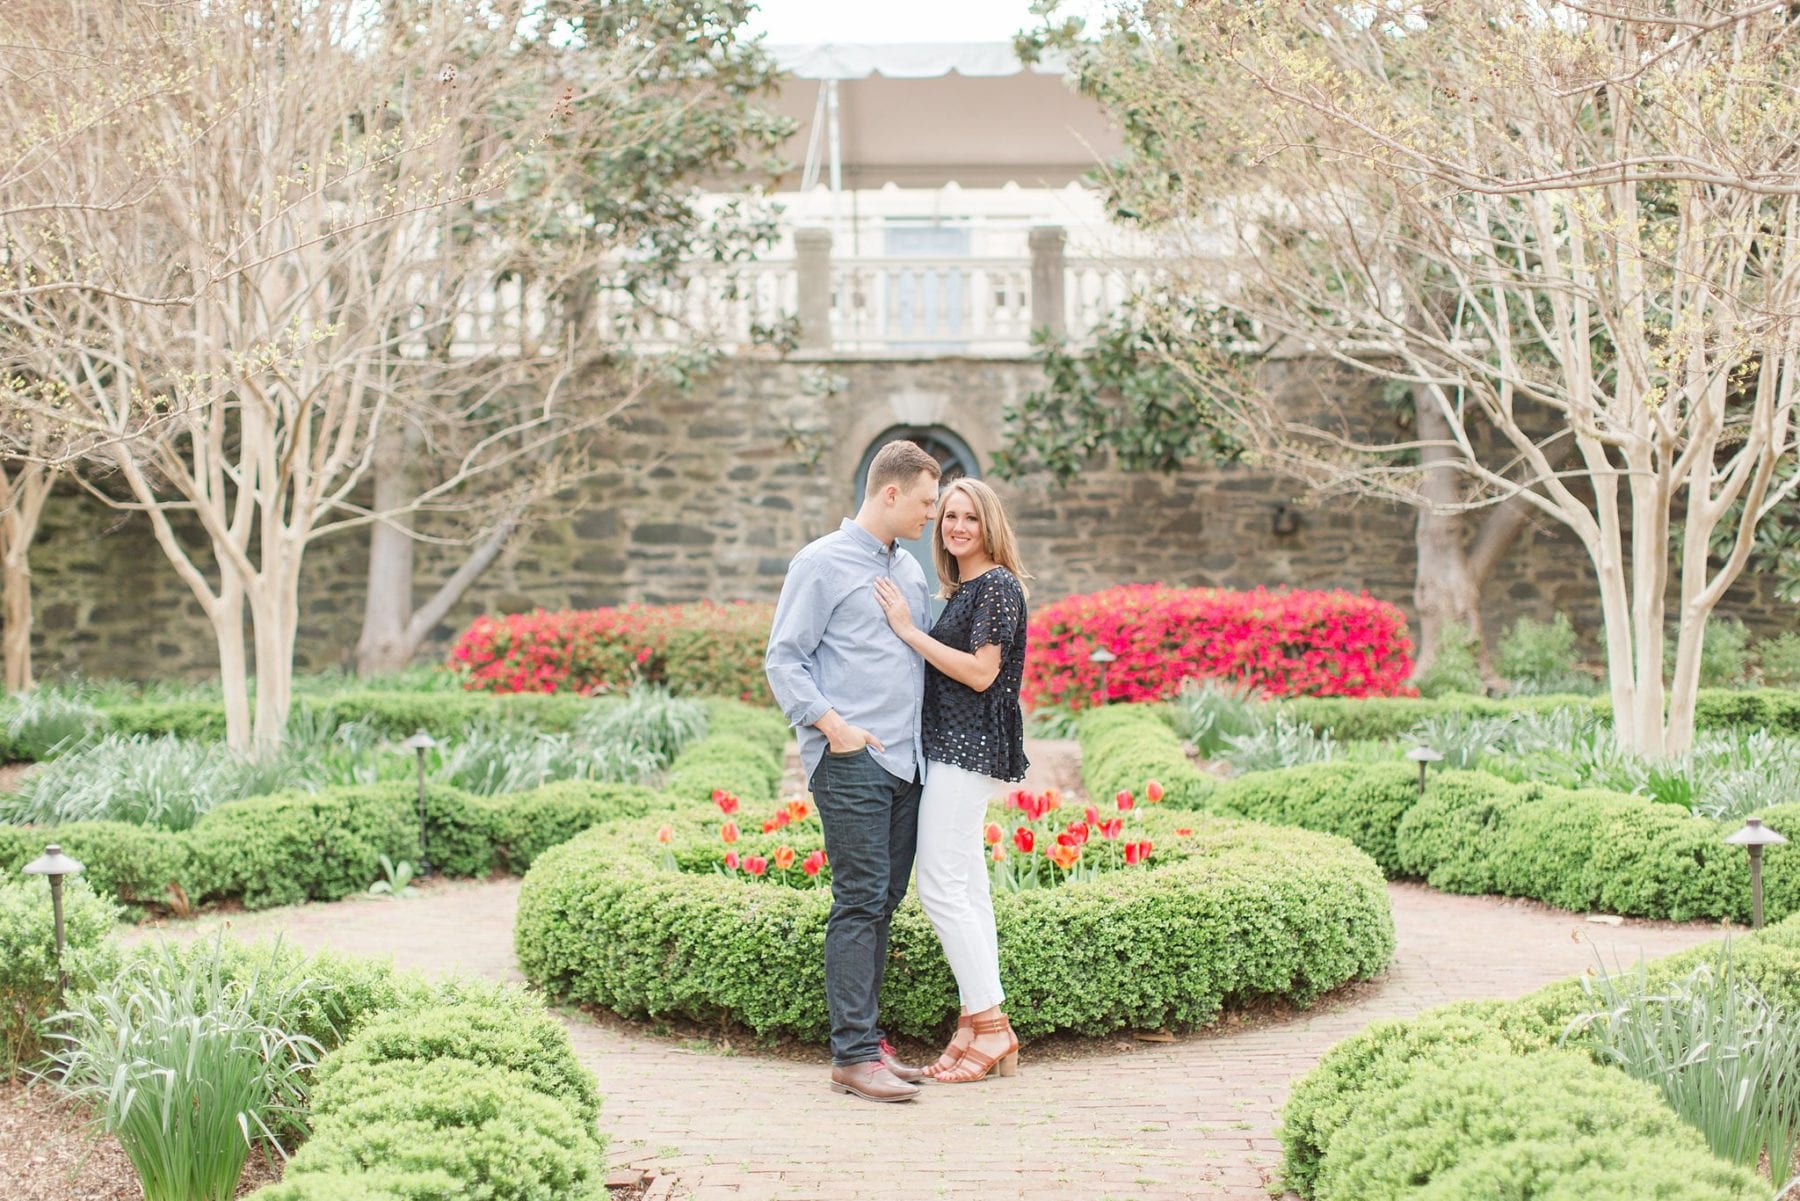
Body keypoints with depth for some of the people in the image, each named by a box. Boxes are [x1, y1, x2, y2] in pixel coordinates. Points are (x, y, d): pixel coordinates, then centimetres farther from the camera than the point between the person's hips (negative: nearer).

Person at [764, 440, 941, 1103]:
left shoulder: (910, 570, 19)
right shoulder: (822, 563, -3)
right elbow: (783, 660, -6)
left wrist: (925, 740, 14)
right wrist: (831, 723, -17)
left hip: (904, 760, 7)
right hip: (850, 759, -7)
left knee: (883, 901, 8)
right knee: (860, 899, -11)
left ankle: (865, 1041, 14)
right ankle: (854, 1054, -10)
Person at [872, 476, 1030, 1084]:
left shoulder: (998, 586, -10)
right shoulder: (958, 589, 18)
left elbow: (981, 672, -18)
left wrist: (910, 631, -16)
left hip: (969, 748, -10)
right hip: (951, 745, 10)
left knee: (941, 886, -11)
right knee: (966, 885, 9)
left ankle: (990, 1026, -6)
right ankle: (978, 1024, 12)